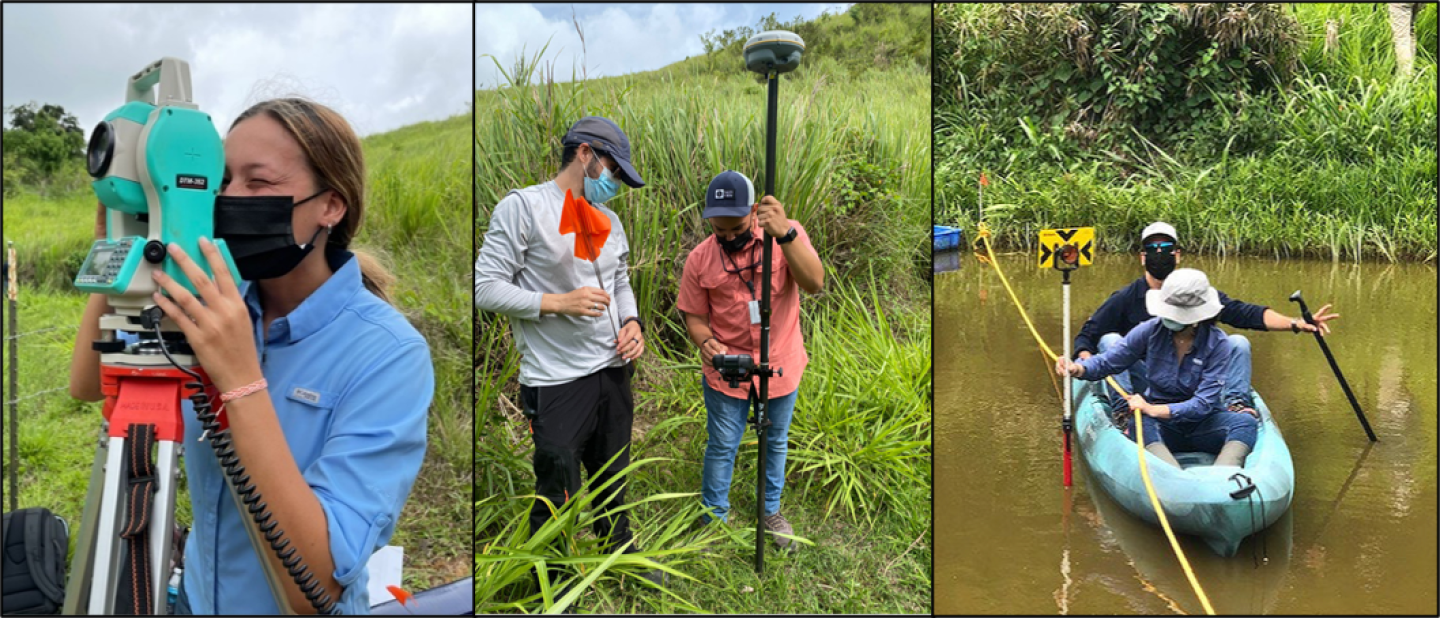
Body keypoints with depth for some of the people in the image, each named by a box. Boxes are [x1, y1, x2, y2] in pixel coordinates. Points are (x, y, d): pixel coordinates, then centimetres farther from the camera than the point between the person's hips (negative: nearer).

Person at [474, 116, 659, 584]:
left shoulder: (609, 219, 14)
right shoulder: (523, 206, -9)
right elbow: (486, 287, -12)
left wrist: (631, 321, 3)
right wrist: (559, 303, -20)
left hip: (613, 371, 7)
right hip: (556, 382, -7)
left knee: (613, 483, 21)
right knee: (556, 498, 0)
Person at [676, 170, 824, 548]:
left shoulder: (789, 235, -15)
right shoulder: (699, 259, -11)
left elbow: (814, 283, -32)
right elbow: (694, 316, -2)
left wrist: (785, 234, -47)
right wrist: (706, 342, -25)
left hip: (781, 365, 1)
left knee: (776, 443, 19)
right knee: (722, 447, 10)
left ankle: (771, 510, 43)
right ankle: (713, 518, 32)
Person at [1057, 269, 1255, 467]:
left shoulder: (1219, 345, -11)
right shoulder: (1151, 330, -6)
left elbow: (1203, 404, -18)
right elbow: (1108, 361, -4)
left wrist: (1154, 410, -29)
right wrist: (1078, 368, -27)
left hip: (1202, 424, 0)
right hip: (1164, 428, 0)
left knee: (1245, 422, -28)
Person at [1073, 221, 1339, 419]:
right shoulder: (1125, 298, -1)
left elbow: (1246, 313, 0)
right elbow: (1087, 336, -2)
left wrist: (1296, 324, -14)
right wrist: (1085, 361, -25)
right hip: (1145, 383, -2)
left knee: (1238, 342, -11)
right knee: (1110, 340, -24)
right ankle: (1122, 409, -30)